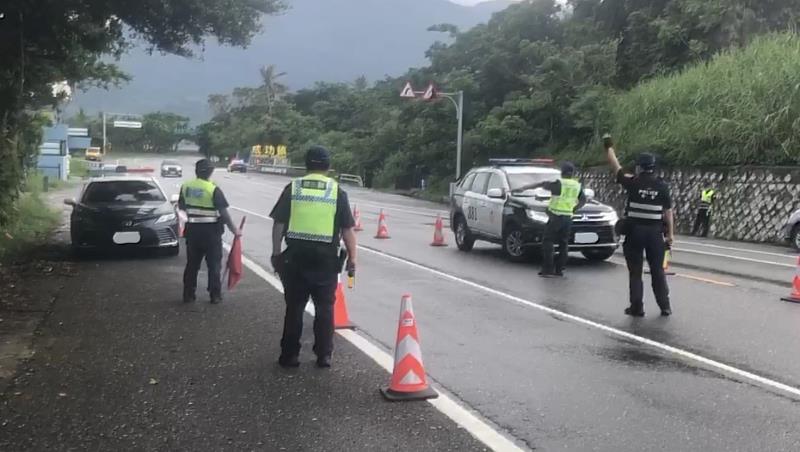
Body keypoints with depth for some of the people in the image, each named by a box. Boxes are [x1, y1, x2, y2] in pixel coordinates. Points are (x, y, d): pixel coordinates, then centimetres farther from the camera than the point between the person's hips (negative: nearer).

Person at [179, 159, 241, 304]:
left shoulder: (186, 187, 1)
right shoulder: (213, 190, -14)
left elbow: (181, 206, 15)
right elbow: (223, 213, -15)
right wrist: (234, 229, -6)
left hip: (192, 229, 5)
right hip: (211, 231, -4)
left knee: (192, 263, 14)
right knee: (214, 264, 6)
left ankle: (188, 294, 17)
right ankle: (215, 295, 8)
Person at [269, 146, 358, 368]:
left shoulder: (292, 188, 3)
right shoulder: (337, 192, 1)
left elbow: (279, 223, 2)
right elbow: (347, 229, -1)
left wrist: (276, 252, 9)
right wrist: (352, 257, 5)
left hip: (296, 254, 1)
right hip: (326, 256, -1)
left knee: (294, 306, 9)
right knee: (325, 307, 9)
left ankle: (290, 355, 14)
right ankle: (324, 355, 12)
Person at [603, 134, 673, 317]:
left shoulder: (633, 183, -7)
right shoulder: (662, 186, -1)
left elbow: (616, 167, 5)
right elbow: (668, 211, 0)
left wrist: (609, 148, 18)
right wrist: (670, 233, 6)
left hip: (634, 231, -2)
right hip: (655, 232, 2)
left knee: (635, 272, 5)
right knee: (657, 271, 10)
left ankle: (637, 307, 6)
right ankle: (665, 306, 13)